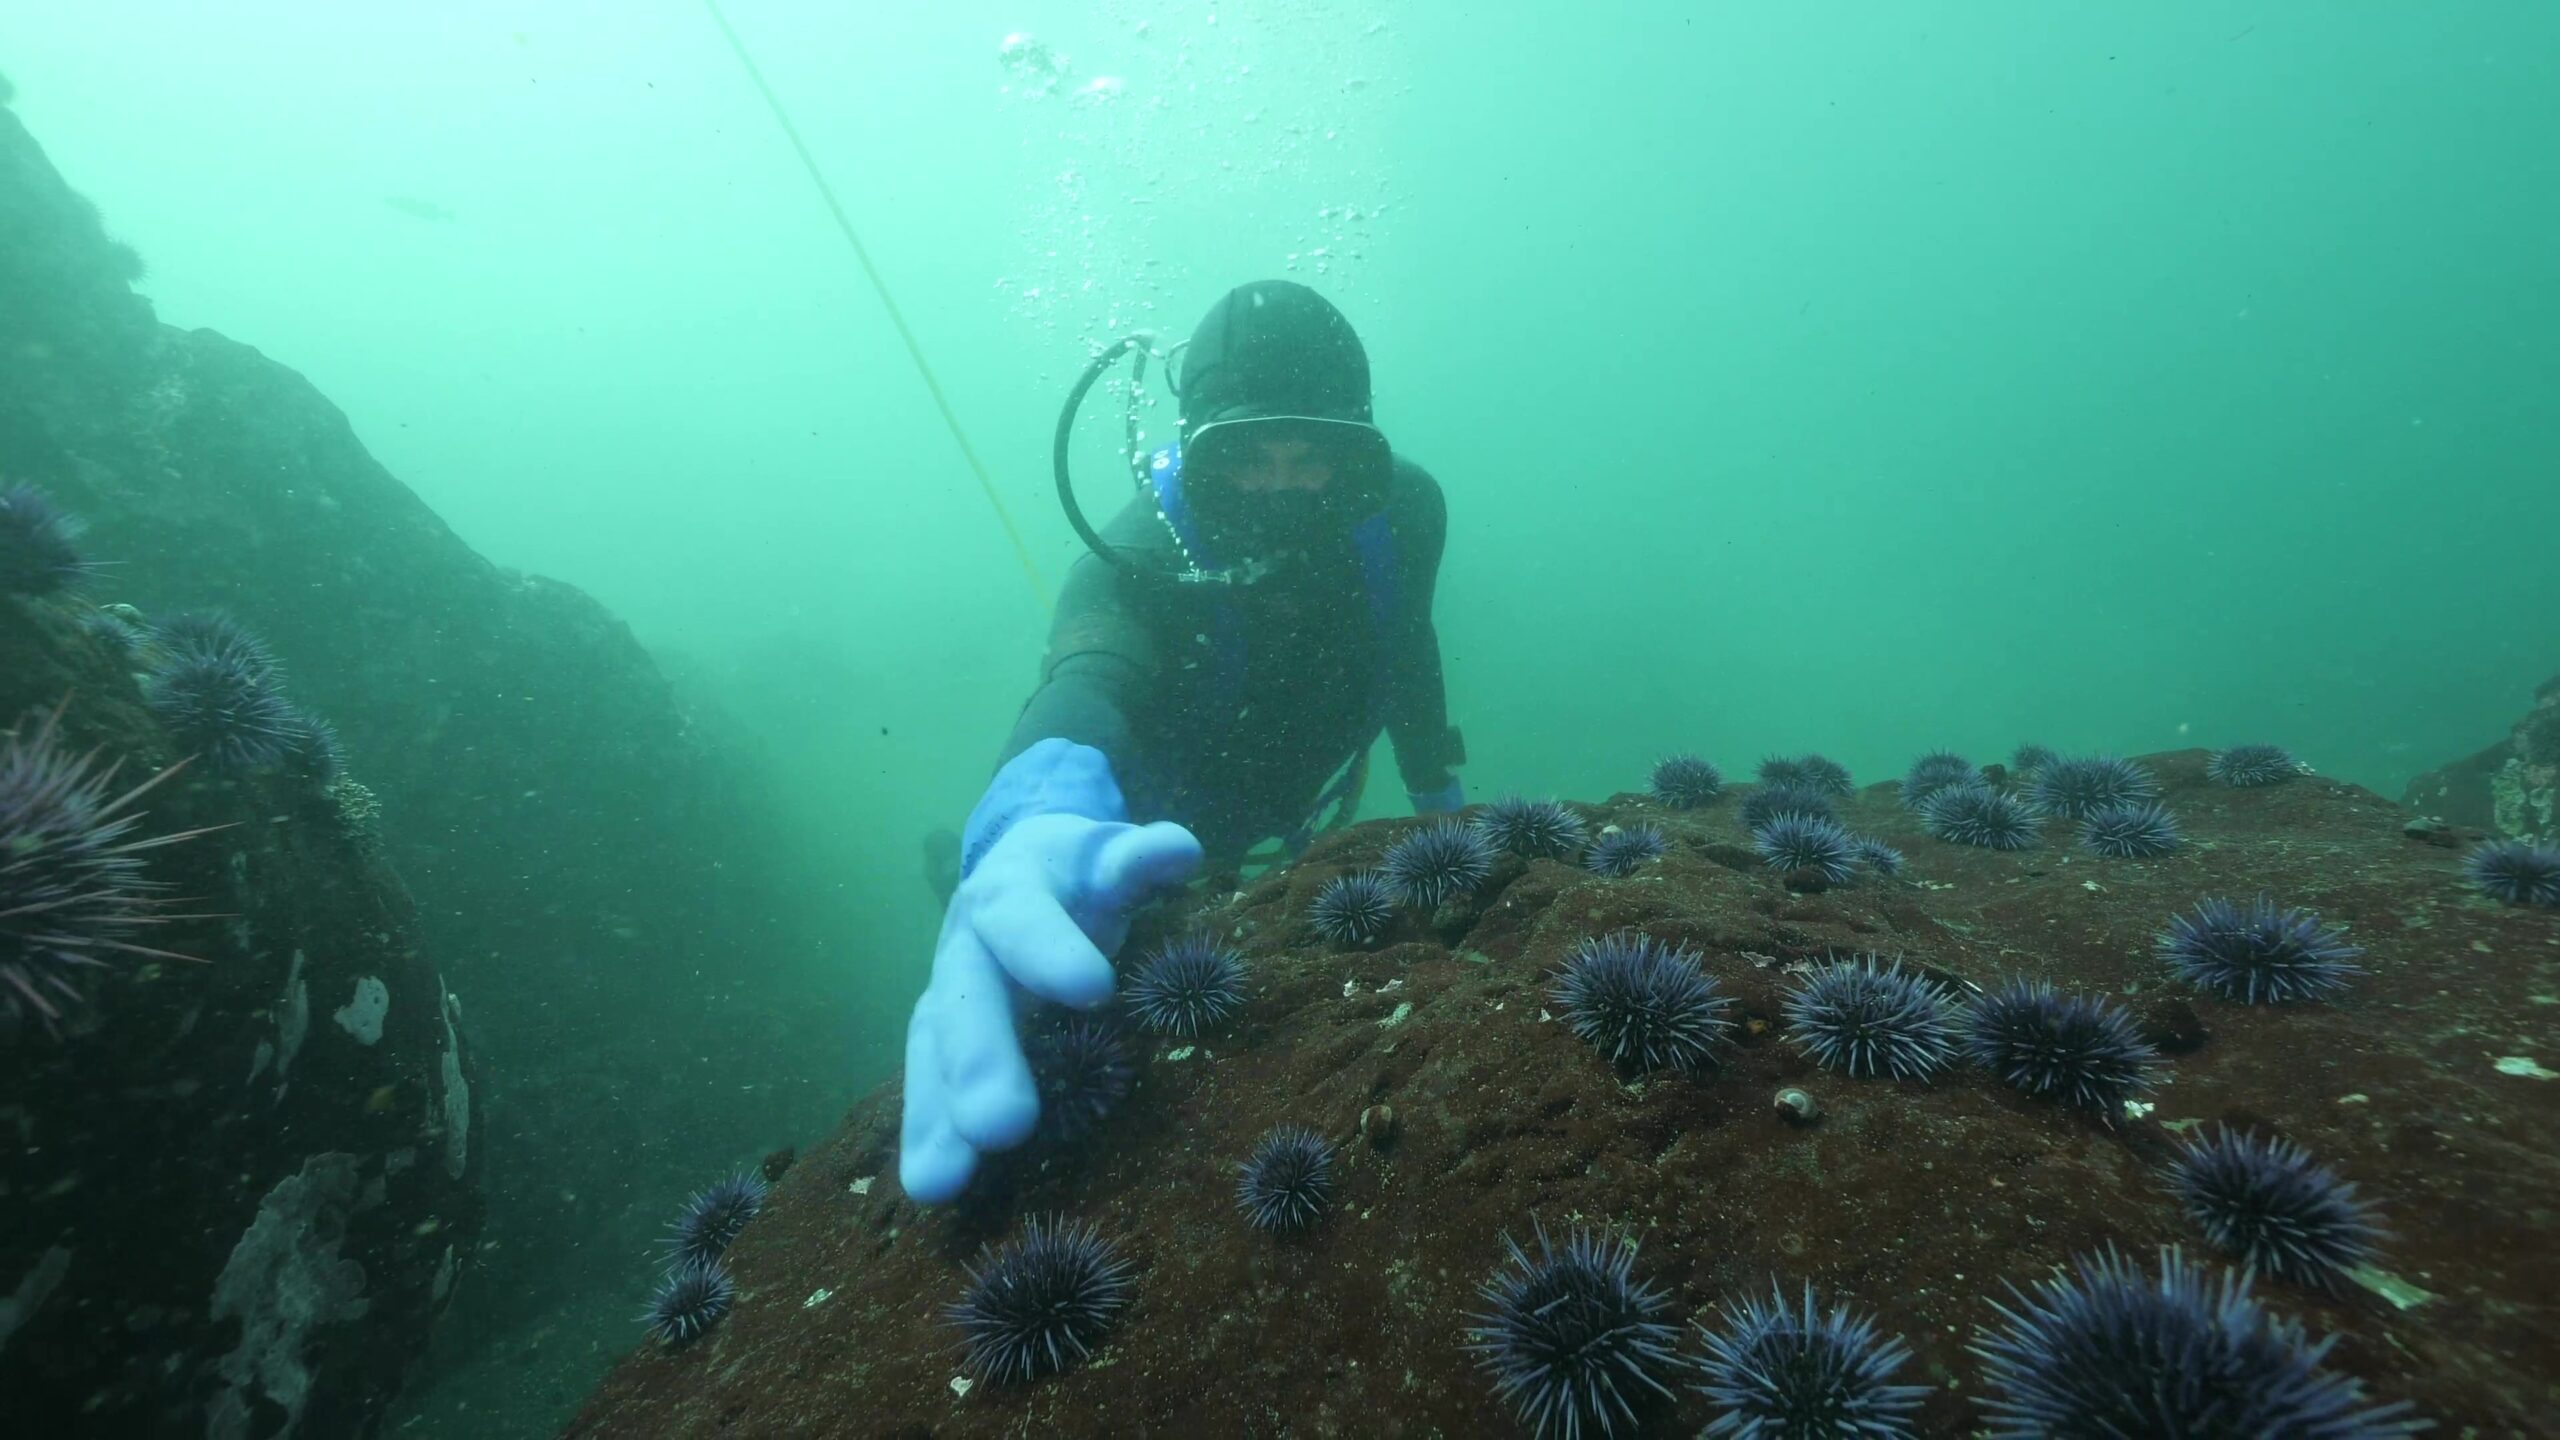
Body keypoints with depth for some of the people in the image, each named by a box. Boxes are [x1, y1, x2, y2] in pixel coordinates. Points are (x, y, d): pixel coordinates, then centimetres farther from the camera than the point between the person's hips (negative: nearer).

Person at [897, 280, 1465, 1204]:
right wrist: (1039, 824, -83)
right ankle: (995, 867, 41)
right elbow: (1084, 685, -59)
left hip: (1285, 823, 4)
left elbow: (1407, 655, -6)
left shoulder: (1402, 513, -25)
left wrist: (1442, 801, 7)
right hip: (1154, 823, -4)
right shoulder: (1138, 561, -38)